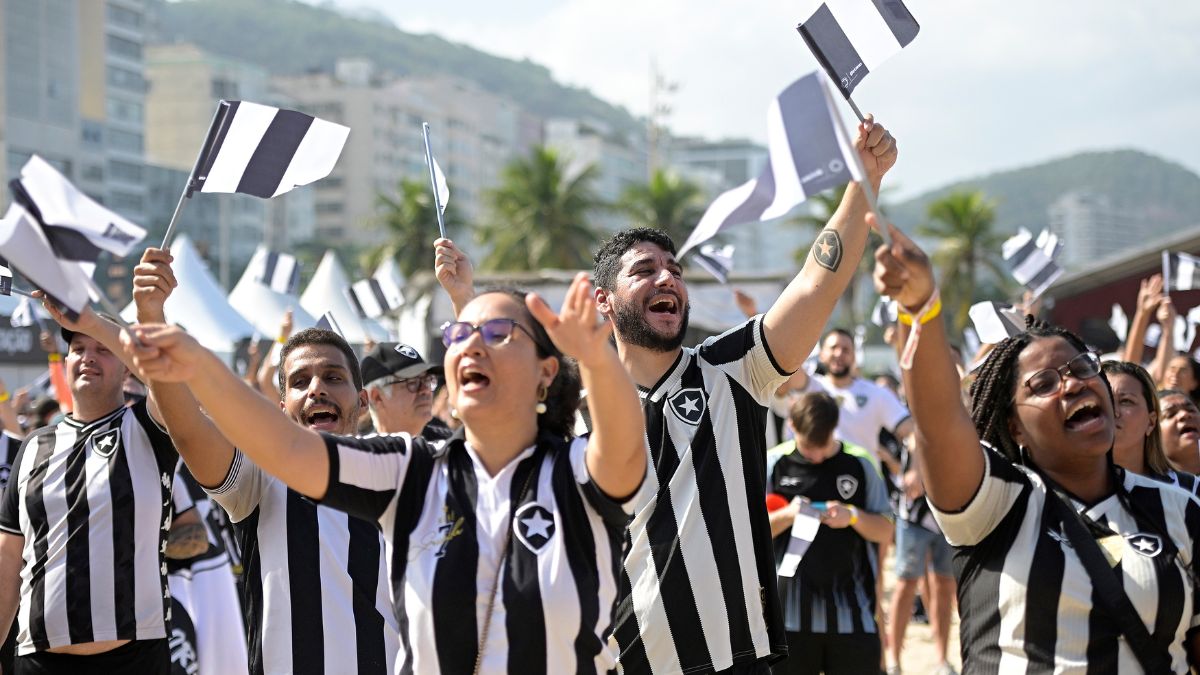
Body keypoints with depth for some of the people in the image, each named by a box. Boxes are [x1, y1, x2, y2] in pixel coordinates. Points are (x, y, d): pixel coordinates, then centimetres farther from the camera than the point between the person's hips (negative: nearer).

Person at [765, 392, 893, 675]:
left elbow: (886, 531, 7)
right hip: (790, 609, 0)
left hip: (850, 611, 0)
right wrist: (786, 516, -14)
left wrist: (853, 516, -12)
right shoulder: (775, 465, 2)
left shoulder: (860, 465, 3)